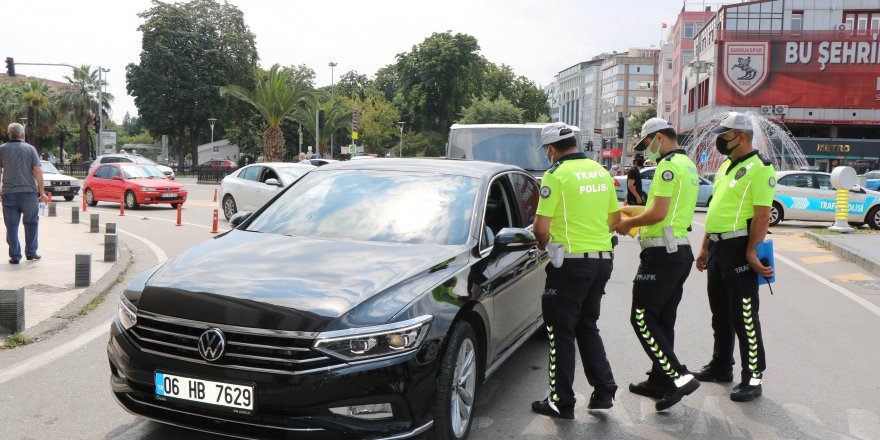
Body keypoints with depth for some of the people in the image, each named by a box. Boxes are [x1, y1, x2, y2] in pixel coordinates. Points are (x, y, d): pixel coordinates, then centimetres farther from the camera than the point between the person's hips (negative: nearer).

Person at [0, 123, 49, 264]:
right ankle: (31, 252, 18)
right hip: (29, 192, -1)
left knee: (12, 225, 5)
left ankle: (15, 256, 5)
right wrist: (41, 191, -2)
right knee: (31, 222, 14)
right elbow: (38, 171, -7)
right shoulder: (30, 149, -2)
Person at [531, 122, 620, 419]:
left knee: (562, 332, 4)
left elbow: (541, 227, -16)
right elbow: (614, 218, 17)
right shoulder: (601, 171, 9)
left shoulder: (557, 174, -12)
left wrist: (544, 245, 4)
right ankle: (603, 391, 20)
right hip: (603, 259, 7)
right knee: (587, 327, 20)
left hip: (571, 263, -7)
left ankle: (561, 402, 11)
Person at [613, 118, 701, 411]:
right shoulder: (689, 166, 18)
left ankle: (679, 376, -10)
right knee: (663, 319, 14)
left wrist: (627, 223, -6)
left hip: (662, 253, -10)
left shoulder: (668, 165, -14)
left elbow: (658, 213, -21)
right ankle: (660, 381, 21)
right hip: (681, 251, 10)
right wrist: (634, 213, 21)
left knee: (642, 318, -7)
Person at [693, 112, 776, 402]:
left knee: (744, 316, -4)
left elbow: (762, 215, -19)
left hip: (739, 249, -9)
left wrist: (752, 253, -23)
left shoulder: (759, 168, -12)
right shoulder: (726, 167, 16)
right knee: (720, 313, 17)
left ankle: (753, 378, 6)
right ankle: (721, 367, 30)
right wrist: (705, 248, 19)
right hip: (718, 248, 9)